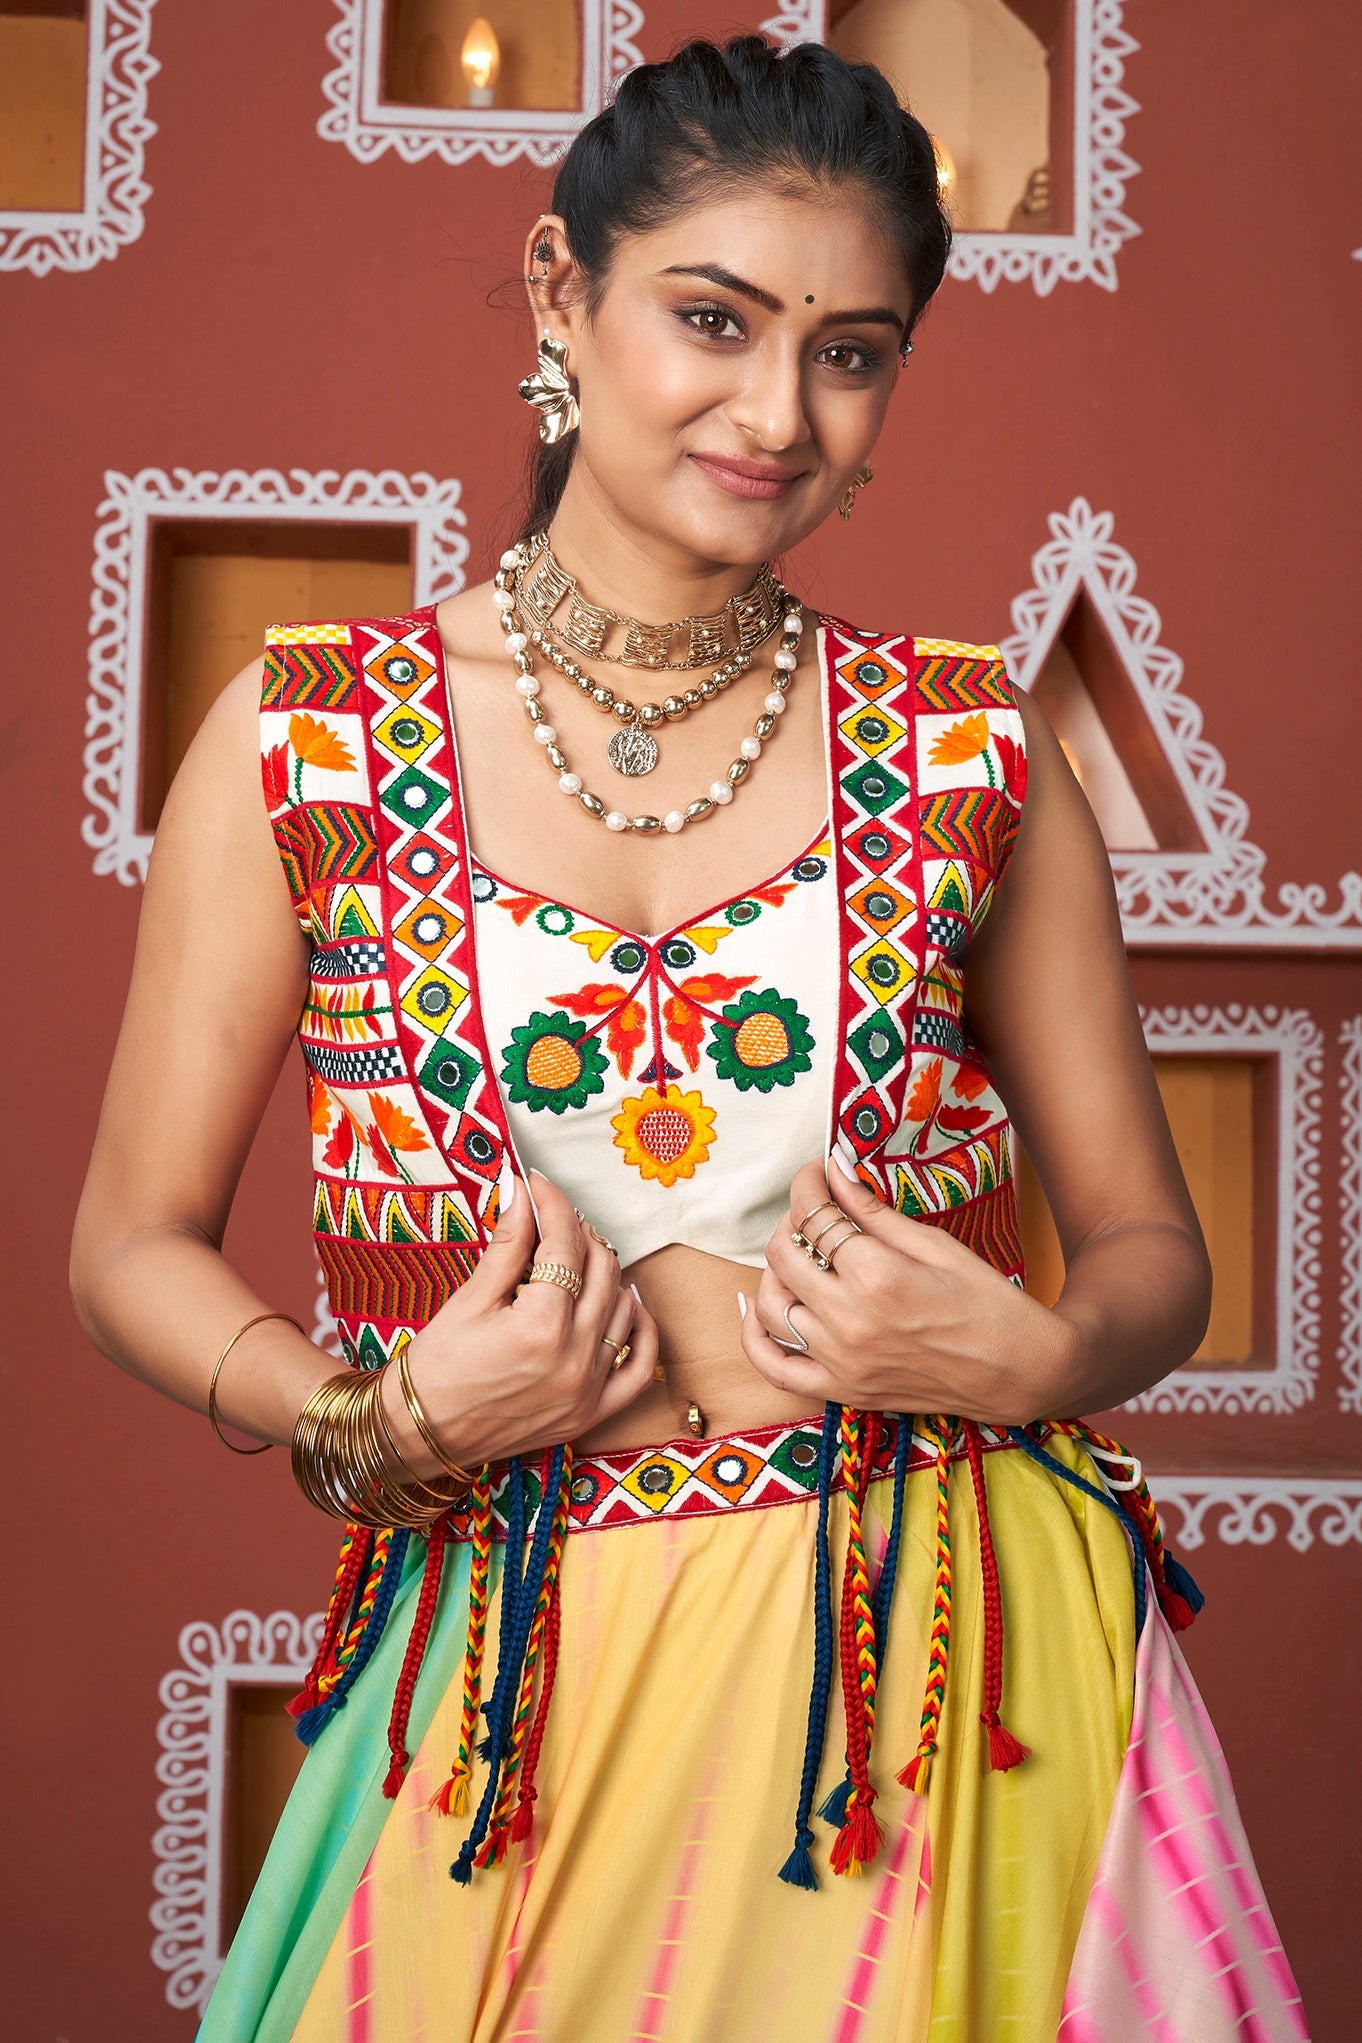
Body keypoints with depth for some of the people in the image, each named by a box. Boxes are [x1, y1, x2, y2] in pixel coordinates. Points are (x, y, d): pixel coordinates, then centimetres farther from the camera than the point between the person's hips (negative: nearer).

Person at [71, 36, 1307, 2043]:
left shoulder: (974, 752, 1)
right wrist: (386, 1414, -13)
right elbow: (136, 1241, 3)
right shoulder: (306, 741, -2)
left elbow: (1151, 1248, 8)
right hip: (512, 1686, 0)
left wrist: (1035, 1356, -14)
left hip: (948, 1667, 1)